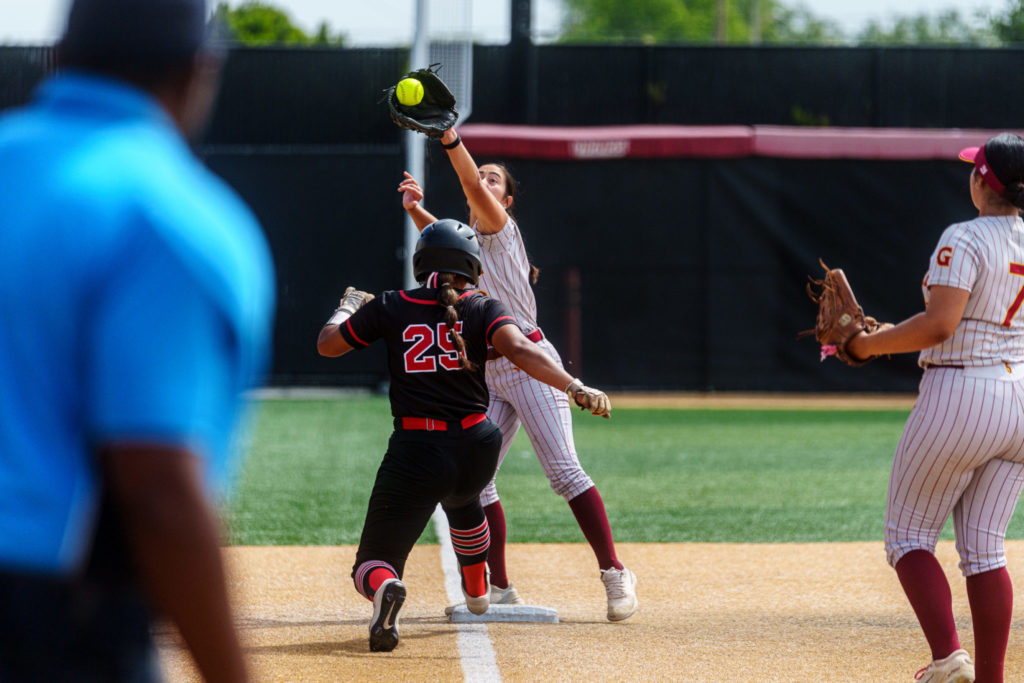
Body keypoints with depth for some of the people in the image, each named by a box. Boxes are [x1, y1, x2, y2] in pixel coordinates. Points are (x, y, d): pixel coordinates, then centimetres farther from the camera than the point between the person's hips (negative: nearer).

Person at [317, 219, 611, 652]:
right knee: (461, 499, 41)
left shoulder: (389, 309, 2)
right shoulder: (483, 310, 1)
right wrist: (575, 388, -24)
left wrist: (347, 307, 34)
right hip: (477, 446, 3)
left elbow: (327, 344, 14)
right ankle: (476, 594, 55)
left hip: (415, 452, -3)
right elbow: (519, 351, -18)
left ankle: (384, 588, -35)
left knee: (373, 565, 0)